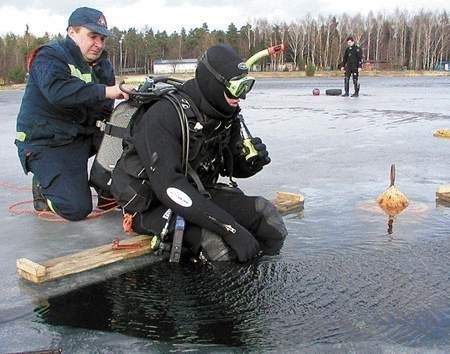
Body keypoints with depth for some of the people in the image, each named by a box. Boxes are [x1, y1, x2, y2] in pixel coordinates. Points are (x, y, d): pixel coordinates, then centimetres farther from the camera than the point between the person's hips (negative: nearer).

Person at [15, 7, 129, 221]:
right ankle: (43, 185, 13)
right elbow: (57, 91, -37)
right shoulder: (50, 57, -14)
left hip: (84, 135, 7)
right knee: (77, 209, -18)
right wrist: (105, 91, -44)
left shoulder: (103, 65, 7)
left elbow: (105, 114, -3)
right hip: (46, 143, -7)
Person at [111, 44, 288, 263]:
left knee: (264, 213, -9)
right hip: (153, 206, -7)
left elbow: (232, 166, 11)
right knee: (217, 244, -31)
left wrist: (253, 161, -16)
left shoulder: (228, 116, -1)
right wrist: (232, 229, -37)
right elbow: (169, 185, -34)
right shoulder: (165, 115, -25)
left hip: (197, 195, 7)